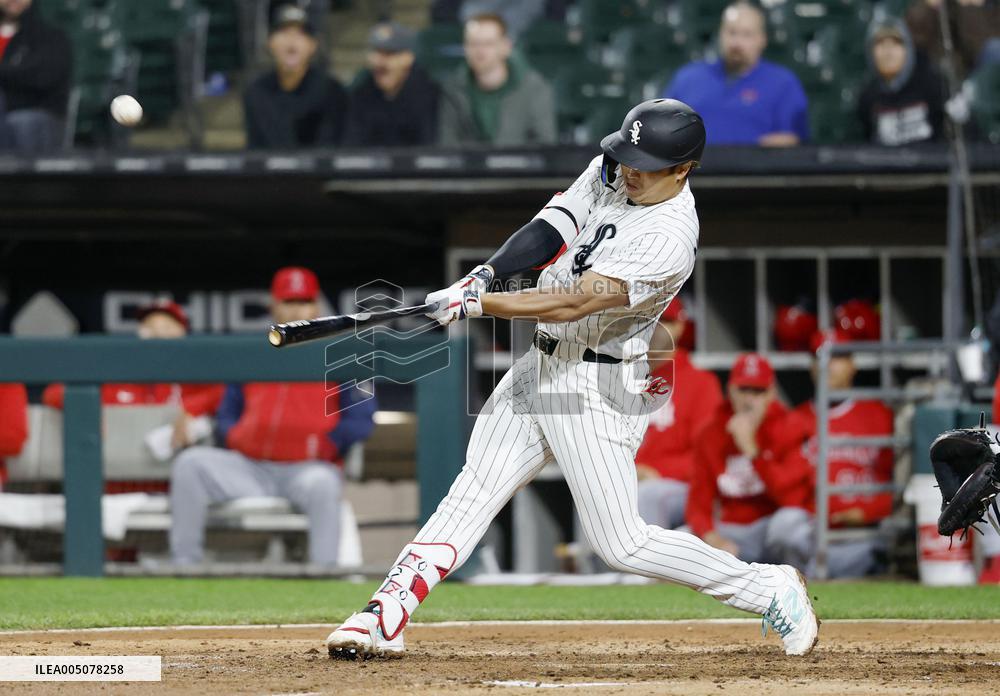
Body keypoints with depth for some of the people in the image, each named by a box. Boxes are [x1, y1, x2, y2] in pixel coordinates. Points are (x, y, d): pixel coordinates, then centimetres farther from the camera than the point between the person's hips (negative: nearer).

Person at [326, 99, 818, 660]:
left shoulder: (670, 238, -24)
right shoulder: (610, 172, 2)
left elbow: (577, 302, -29)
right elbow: (549, 232, -4)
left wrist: (476, 304, -32)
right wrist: (484, 275, -22)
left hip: (597, 387, -8)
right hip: (541, 365, 8)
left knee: (622, 543, -6)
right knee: (473, 492, 4)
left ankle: (772, 591, 6)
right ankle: (385, 619, 4)